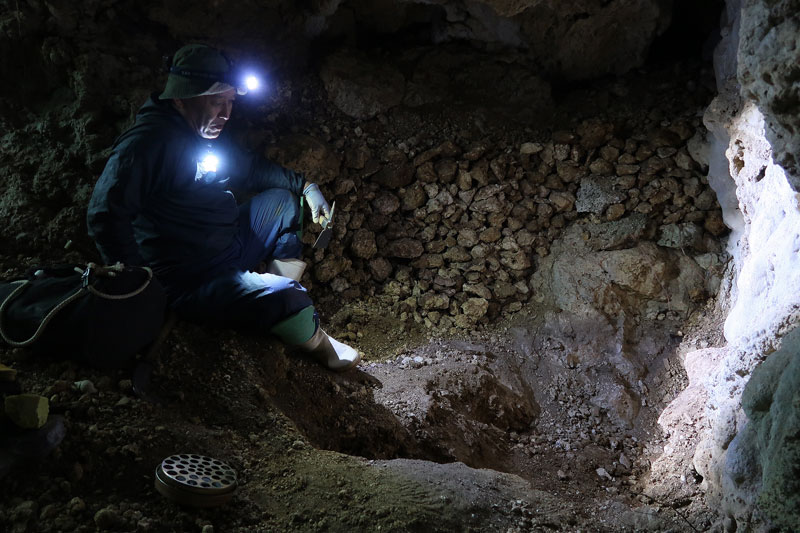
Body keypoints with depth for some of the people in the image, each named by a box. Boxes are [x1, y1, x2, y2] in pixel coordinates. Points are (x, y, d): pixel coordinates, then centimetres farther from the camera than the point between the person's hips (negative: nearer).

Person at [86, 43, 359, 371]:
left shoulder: (209, 137, 9)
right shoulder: (146, 144, -23)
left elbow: (252, 168, 26)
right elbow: (105, 218, -32)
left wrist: (306, 186, 20)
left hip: (230, 249, 11)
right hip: (192, 282, -10)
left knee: (282, 199, 22)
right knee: (287, 299, -28)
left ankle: (285, 293, 13)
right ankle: (317, 344, 8)